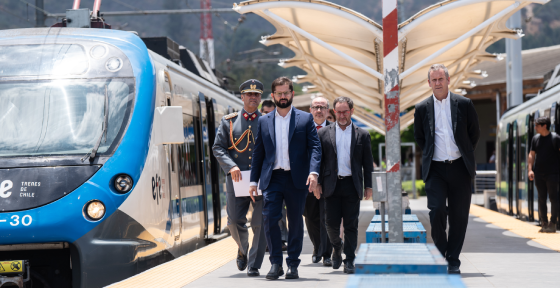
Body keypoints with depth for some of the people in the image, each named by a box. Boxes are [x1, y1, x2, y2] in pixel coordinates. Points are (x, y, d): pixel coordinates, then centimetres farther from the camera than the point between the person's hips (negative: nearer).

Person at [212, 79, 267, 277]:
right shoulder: (229, 121, 10)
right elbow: (218, 148, 5)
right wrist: (231, 166, -11)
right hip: (237, 179, 0)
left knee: (260, 223, -5)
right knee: (234, 221, -3)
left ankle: (254, 265, 2)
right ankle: (242, 250, 28)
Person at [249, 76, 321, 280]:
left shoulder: (305, 119, 5)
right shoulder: (264, 121, 12)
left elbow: (315, 147, -1)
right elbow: (258, 152, 15)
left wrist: (313, 172, -16)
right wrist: (254, 180, 10)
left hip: (297, 179, -1)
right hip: (272, 178, 1)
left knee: (295, 222, 3)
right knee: (269, 218, -12)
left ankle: (293, 265, 13)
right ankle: (276, 263, -4)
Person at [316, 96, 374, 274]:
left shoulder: (362, 135, 7)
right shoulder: (324, 133, 7)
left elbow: (367, 163, 8)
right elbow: (318, 160, 8)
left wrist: (368, 186, 3)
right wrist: (317, 183, 0)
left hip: (352, 185, 0)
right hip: (332, 185, 0)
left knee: (351, 225, -1)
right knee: (332, 223, -1)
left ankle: (349, 261, 4)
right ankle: (337, 247, 28)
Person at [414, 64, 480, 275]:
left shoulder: (464, 104, 2)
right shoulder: (422, 109, 4)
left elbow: (474, 133, 12)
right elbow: (419, 137, 17)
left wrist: (465, 154, 13)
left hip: (459, 168, 0)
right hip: (435, 169, 0)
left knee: (459, 216, 2)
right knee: (436, 211, -14)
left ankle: (453, 261, 12)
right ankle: (440, 255, 5)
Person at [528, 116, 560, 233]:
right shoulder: (535, 138, 9)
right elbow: (532, 154, 12)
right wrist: (530, 169, 2)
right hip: (539, 174, 5)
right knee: (541, 199, 7)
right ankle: (544, 223, 14)